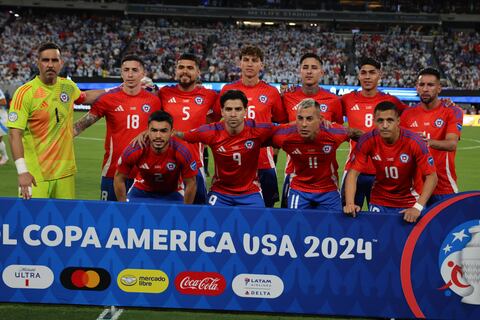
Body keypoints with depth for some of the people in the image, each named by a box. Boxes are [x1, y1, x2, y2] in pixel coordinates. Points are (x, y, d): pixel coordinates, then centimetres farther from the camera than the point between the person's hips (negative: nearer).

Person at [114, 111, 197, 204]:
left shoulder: (182, 151, -32)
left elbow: (191, 183, -17)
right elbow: (119, 178, -13)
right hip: (141, 191, 0)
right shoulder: (133, 150, -30)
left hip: (172, 193, 0)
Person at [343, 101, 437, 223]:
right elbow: (353, 173, -13)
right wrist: (350, 204, -27)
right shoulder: (367, 141, -16)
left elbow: (431, 176, -20)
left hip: (408, 203, -1)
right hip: (378, 203, 2)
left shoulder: (414, 142, -21)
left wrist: (417, 207, -30)